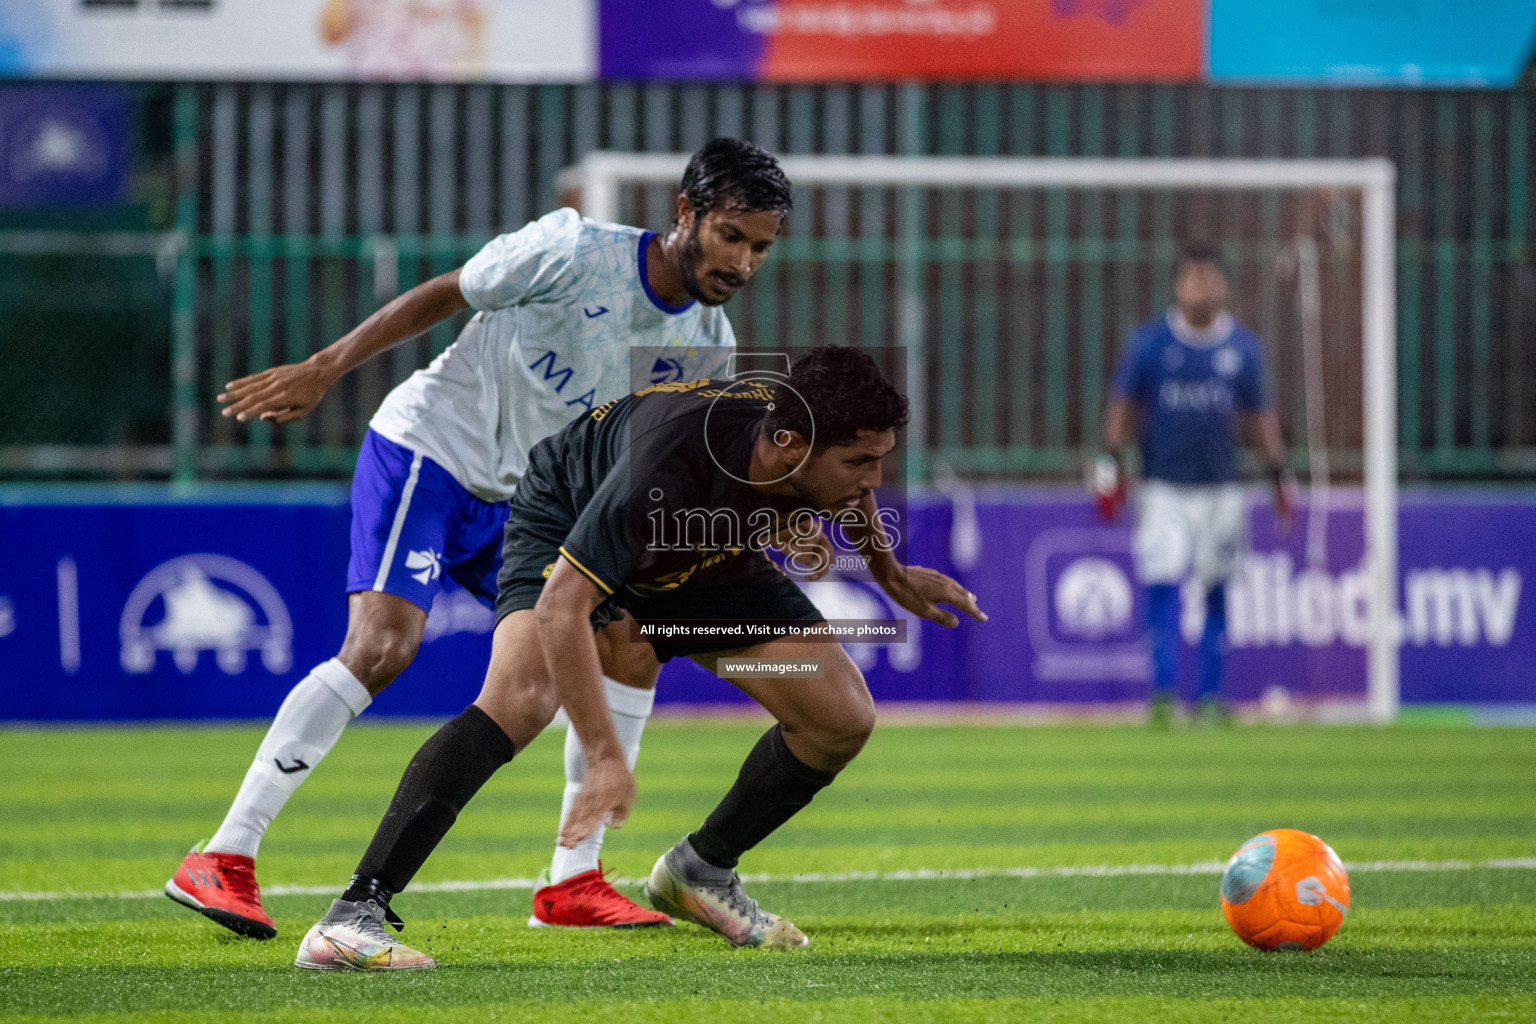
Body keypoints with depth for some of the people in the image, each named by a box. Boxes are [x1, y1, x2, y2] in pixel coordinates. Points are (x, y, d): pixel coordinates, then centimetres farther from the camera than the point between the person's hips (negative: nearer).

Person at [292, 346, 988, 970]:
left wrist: (890, 573, 17)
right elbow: (559, 607, -45)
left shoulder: (817, 442, -26)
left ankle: (701, 871, 17)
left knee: (842, 716, -6)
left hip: (707, 553, 6)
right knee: (518, 699, -32)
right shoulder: (669, 468, -45)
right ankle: (353, 918, -35)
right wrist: (605, 756, -49)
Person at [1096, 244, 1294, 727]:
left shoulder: (1242, 346, 6)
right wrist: (1110, 465, -4)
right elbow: (1123, 404, 5)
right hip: (1163, 486, -2)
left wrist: (1279, 475, 7)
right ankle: (1163, 691, -7)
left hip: (1220, 488, 2)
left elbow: (1260, 414, 12)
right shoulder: (1149, 341, 0)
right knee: (1161, 587, -10)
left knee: (1217, 592, 4)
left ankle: (1210, 695, 12)